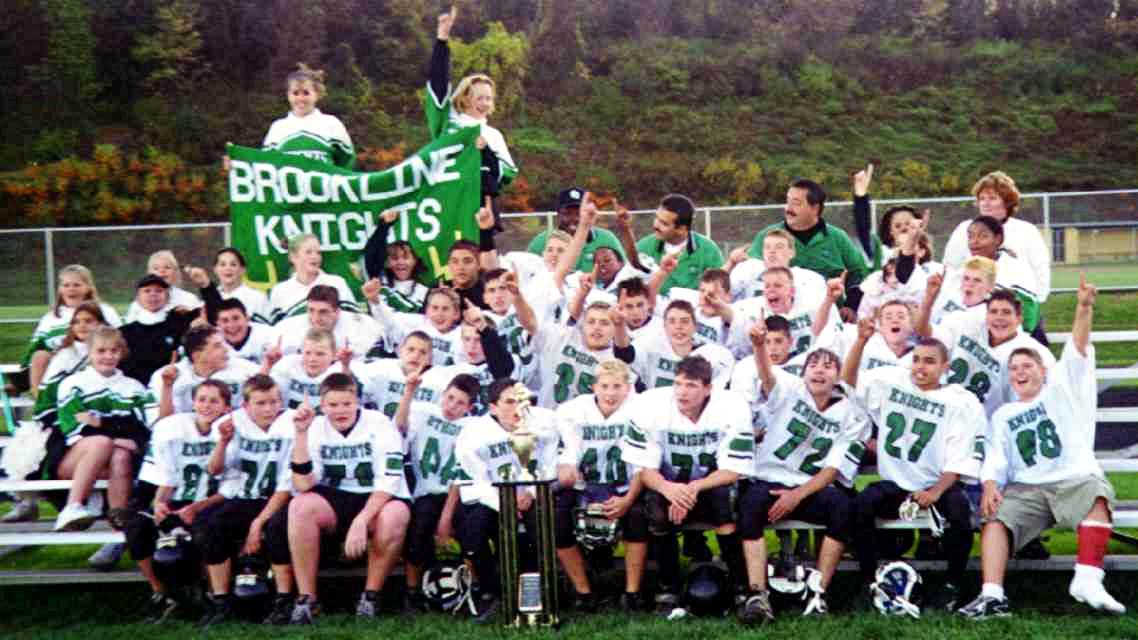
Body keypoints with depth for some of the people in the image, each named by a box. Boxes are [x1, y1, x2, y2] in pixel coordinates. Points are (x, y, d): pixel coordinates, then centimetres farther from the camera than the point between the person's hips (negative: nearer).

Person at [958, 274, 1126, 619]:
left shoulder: (1061, 389, 15)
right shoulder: (1002, 415, 22)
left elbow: (1078, 350, 0)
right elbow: (995, 459, 10)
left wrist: (1084, 307, -17)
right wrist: (989, 484, -12)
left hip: (1075, 479, -2)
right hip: (1026, 489, 3)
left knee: (1097, 494, -35)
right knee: (994, 519, -24)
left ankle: (1088, 580, -44)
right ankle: (992, 596, -40)